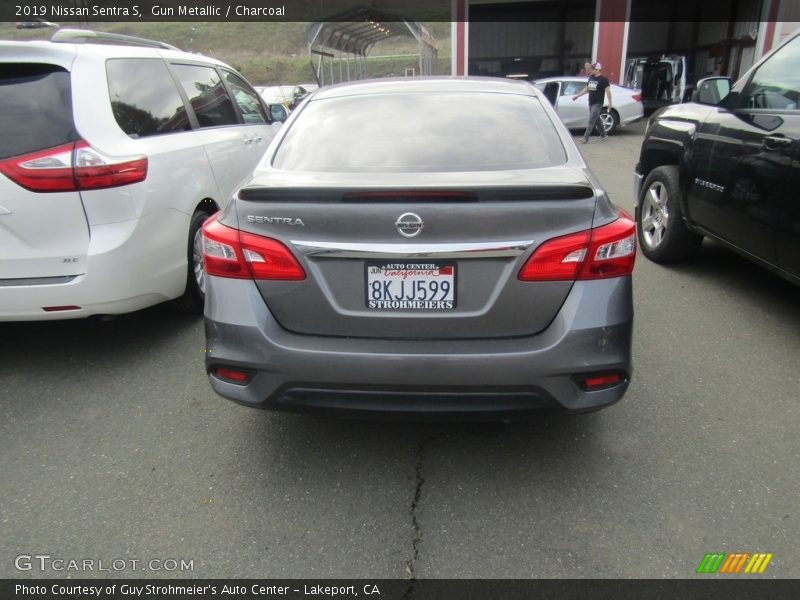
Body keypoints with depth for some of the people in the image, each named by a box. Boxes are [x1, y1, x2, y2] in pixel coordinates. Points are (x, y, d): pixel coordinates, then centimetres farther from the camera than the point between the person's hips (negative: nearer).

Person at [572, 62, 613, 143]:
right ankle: (604, 135, 27)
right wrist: (577, 96, 18)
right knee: (597, 120, 15)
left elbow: (608, 91, -10)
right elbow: (586, 89, 21)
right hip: (591, 103, 8)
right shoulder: (591, 78, 11)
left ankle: (585, 137, -12)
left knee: (591, 121, -11)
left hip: (597, 104, -8)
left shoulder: (603, 80, -9)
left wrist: (610, 102, -14)